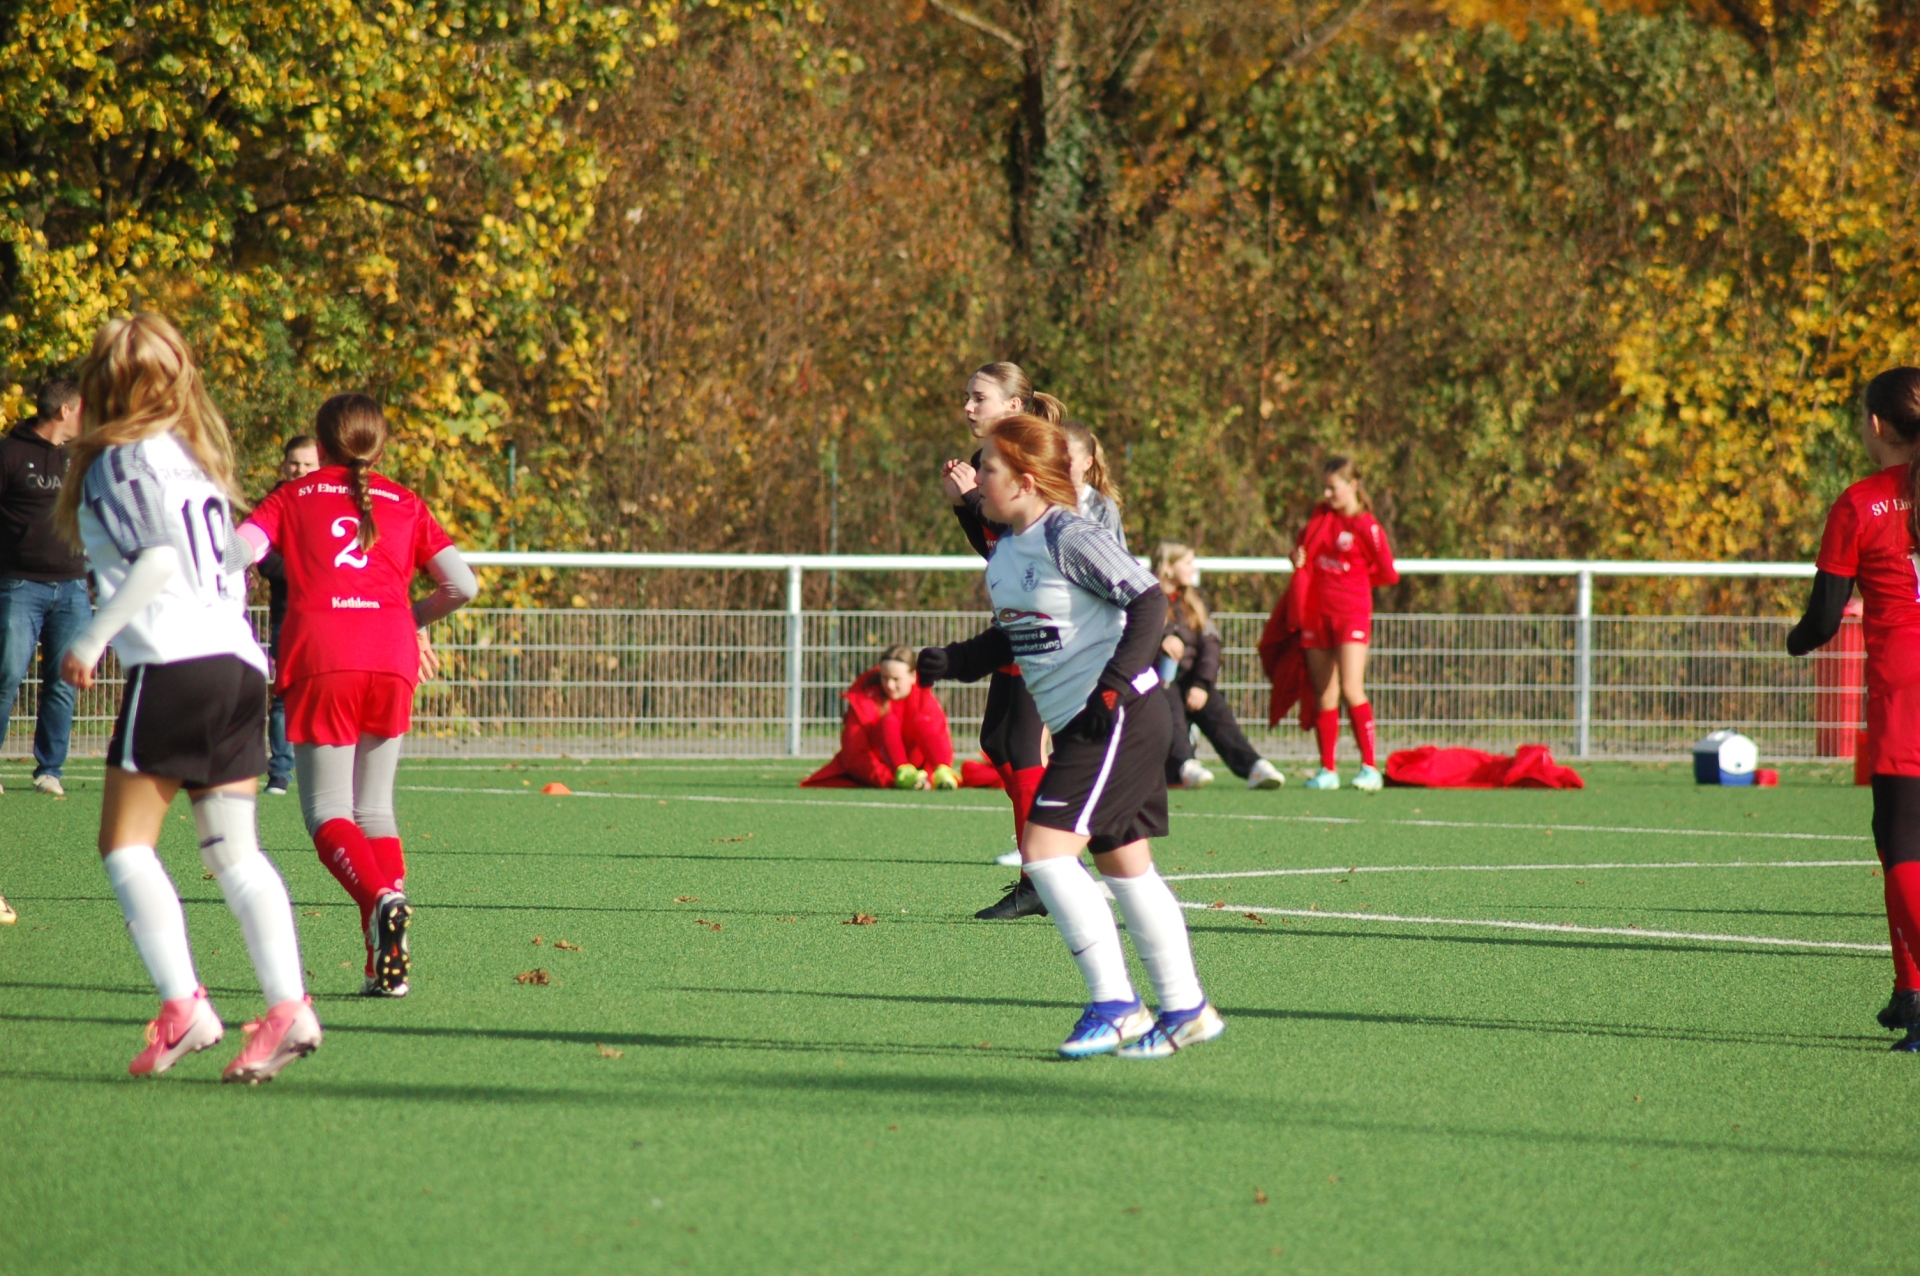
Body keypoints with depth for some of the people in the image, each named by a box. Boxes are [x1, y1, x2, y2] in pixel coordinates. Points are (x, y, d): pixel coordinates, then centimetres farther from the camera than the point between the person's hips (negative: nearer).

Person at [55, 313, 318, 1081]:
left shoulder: (126, 457, -4)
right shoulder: (194, 455, 20)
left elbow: (161, 556, -16)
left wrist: (93, 637, -11)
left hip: (174, 664, -8)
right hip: (237, 661, 8)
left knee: (125, 844, -2)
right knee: (233, 850, 6)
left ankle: (183, 1007, -15)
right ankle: (288, 1007, -9)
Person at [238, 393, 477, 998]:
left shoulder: (292, 498, 15)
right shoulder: (405, 504, 19)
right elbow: (462, 585, 10)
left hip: (320, 655, -2)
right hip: (391, 657, 2)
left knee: (328, 811, 1)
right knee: (376, 806, 13)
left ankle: (380, 899, -31)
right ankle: (389, 962, 0)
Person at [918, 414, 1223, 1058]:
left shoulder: (1072, 538, -16)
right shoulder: (1005, 551, 12)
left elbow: (1150, 601, -16)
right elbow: (1011, 638, 22)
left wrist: (1115, 683, -24)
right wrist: (950, 662, 5)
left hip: (1119, 717, -10)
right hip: (1079, 727, 10)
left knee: (1045, 847, -15)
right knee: (1123, 863, 13)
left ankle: (1114, 1004, -11)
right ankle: (1184, 1010, 21)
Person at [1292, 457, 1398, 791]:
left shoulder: (1366, 526, -9)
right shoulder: (1321, 516, 10)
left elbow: (1388, 574, -5)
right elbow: (1305, 545, 28)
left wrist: (1352, 575, 3)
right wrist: (1299, 559, 6)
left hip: (1351, 615, -6)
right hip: (1318, 613, 6)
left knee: (1351, 689, -16)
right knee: (1325, 697, 6)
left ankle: (1370, 768, -15)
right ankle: (1327, 770, 11)